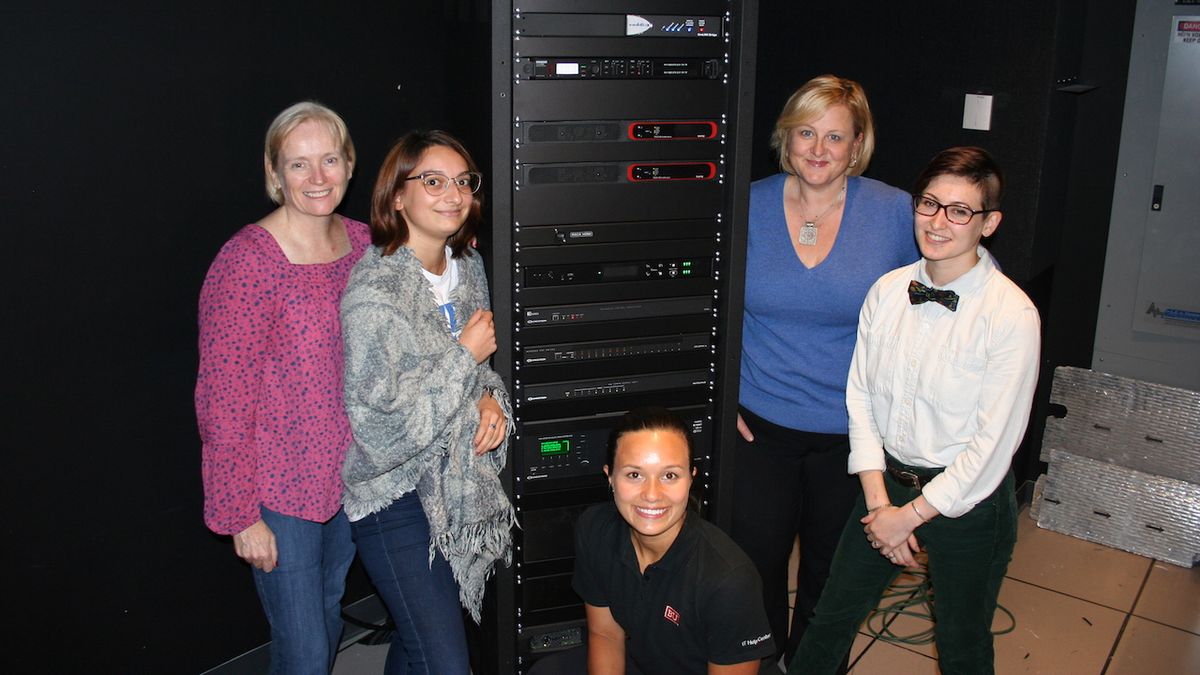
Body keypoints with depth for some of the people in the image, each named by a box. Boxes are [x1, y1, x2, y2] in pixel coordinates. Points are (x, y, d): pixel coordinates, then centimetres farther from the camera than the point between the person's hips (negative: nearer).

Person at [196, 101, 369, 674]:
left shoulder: (363, 243, 0)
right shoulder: (246, 262, -20)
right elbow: (224, 402, -17)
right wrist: (241, 515, -15)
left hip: (349, 477, 6)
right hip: (279, 492, -6)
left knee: (328, 621, 24)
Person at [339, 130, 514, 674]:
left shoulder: (468, 267, 1)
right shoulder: (373, 294, -23)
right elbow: (380, 429, -25)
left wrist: (490, 398, -6)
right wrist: (465, 355, -21)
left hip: (459, 486, 7)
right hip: (398, 500, -7)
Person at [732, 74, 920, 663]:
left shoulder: (895, 213, -8)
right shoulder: (748, 205, -5)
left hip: (852, 433, 0)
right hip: (758, 425, 1)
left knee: (831, 572, 17)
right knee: (754, 564, 13)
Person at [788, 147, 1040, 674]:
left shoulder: (1011, 314, -19)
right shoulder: (887, 291, -4)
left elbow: (993, 443, -17)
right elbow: (860, 394, -1)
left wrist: (911, 515, -13)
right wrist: (878, 500, -8)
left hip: (967, 499, -4)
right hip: (887, 479, 4)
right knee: (832, 616, 18)